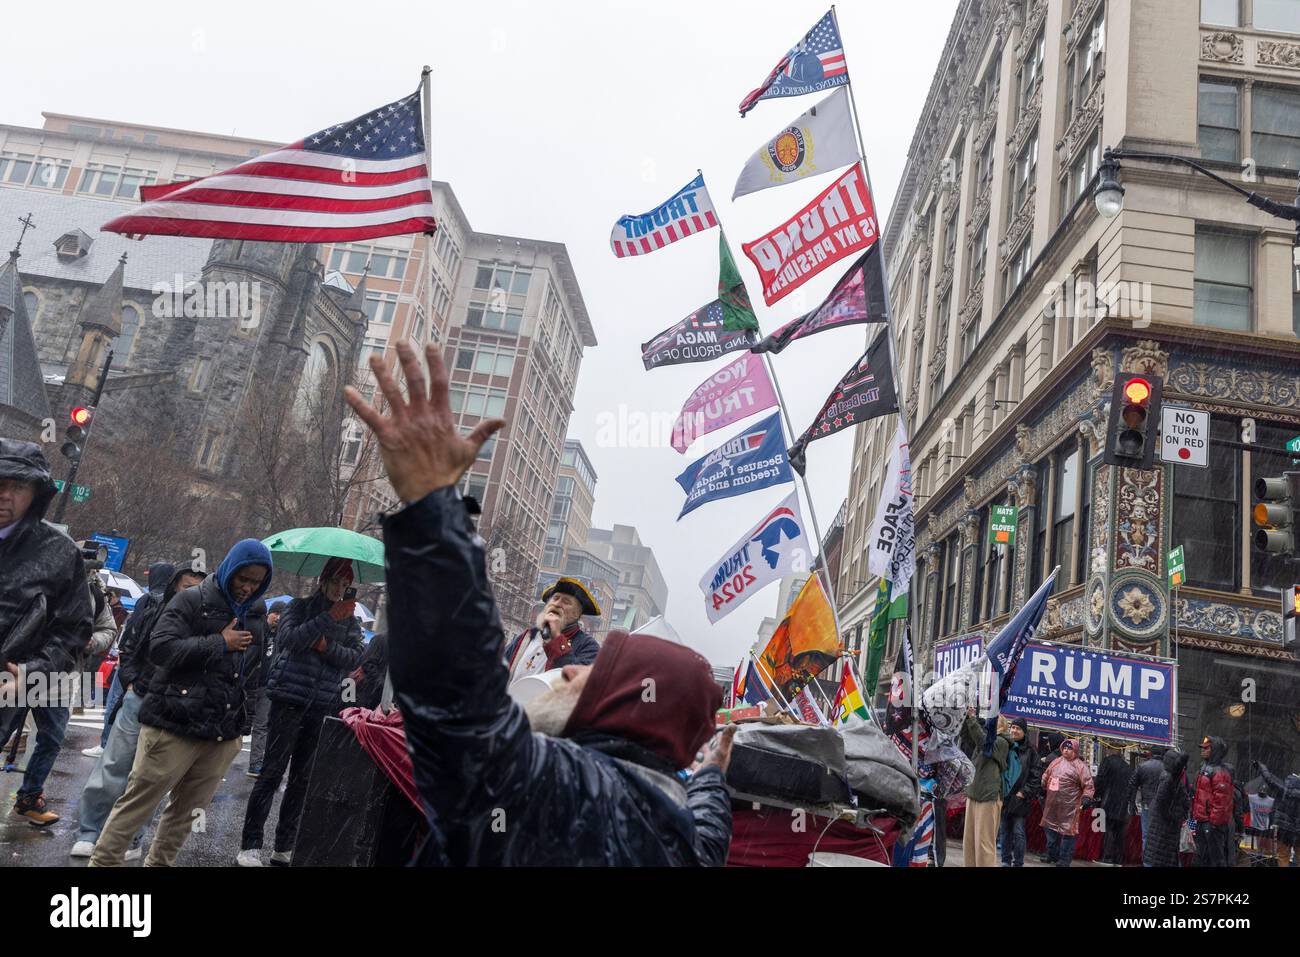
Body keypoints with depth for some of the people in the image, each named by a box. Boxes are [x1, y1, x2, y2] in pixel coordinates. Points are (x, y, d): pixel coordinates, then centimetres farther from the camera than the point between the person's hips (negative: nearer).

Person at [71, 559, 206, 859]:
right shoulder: (154, 607, 1)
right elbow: (128, 645, 13)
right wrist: (131, 680, 4)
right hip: (138, 698, 2)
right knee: (112, 767, 7)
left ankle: (129, 838, 20)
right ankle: (88, 832, 20)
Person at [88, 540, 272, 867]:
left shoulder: (257, 613, 13)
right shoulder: (192, 600, -6)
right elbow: (160, 648, -17)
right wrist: (220, 643, -16)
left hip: (223, 733, 5)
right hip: (175, 725, -5)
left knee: (185, 811, 13)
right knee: (136, 804, 2)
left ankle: (158, 864, 26)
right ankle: (103, 861, 16)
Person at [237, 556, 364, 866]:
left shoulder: (350, 620, 10)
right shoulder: (301, 606, 2)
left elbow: (356, 657, 0)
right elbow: (287, 638, -15)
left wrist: (326, 646, -14)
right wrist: (328, 618, -20)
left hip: (323, 706, 3)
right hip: (290, 698, -3)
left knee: (302, 778, 9)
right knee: (272, 772, -2)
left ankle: (284, 847, 18)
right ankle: (250, 847, 6)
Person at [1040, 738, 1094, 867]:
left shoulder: (1080, 766, -6)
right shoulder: (1055, 762, 10)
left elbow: (1089, 786, -7)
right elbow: (1045, 779, 21)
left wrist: (1085, 799, -18)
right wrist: (1042, 792, 23)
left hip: (1069, 807, -6)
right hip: (1052, 805, 6)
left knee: (1067, 832, -3)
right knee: (1050, 829, 15)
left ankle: (1064, 861, 7)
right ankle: (1052, 855, 31)